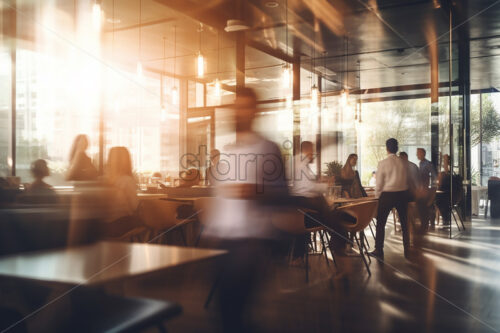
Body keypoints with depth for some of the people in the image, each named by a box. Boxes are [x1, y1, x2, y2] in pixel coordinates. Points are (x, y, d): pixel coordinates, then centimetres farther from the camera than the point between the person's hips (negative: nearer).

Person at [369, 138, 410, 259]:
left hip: (387, 195, -4)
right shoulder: (403, 163, -1)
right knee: (404, 223, 14)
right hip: (402, 194, 4)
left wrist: (377, 197, 3)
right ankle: (407, 251, 21)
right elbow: (406, 180, 4)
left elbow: (379, 183, -9)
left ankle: (379, 251, 8)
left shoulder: (383, 163, -11)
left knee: (381, 223, 6)